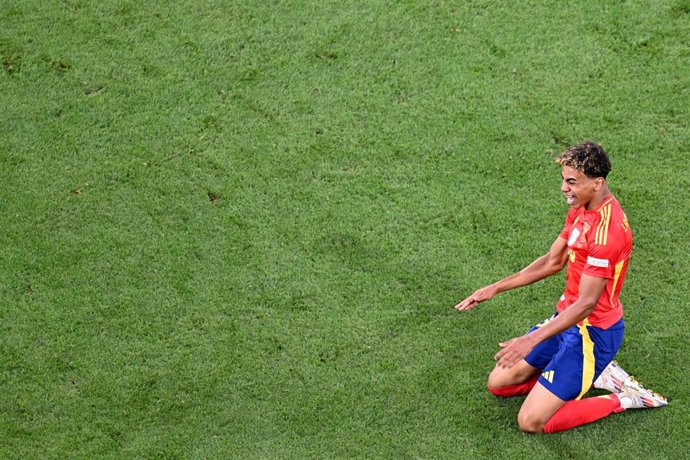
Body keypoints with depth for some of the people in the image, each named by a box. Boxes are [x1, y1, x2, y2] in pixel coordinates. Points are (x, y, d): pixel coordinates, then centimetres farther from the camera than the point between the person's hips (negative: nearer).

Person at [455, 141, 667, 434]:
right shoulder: (580, 209, 2)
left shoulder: (606, 230, -28)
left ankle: (621, 399, 4)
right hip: (566, 316, 10)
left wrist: (531, 340, -31)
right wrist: (496, 288, 9)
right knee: (498, 383, 12)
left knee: (531, 422, -12)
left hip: (592, 331, -9)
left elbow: (586, 303, -28)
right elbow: (553, 261, 14)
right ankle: (594, 373, 15)